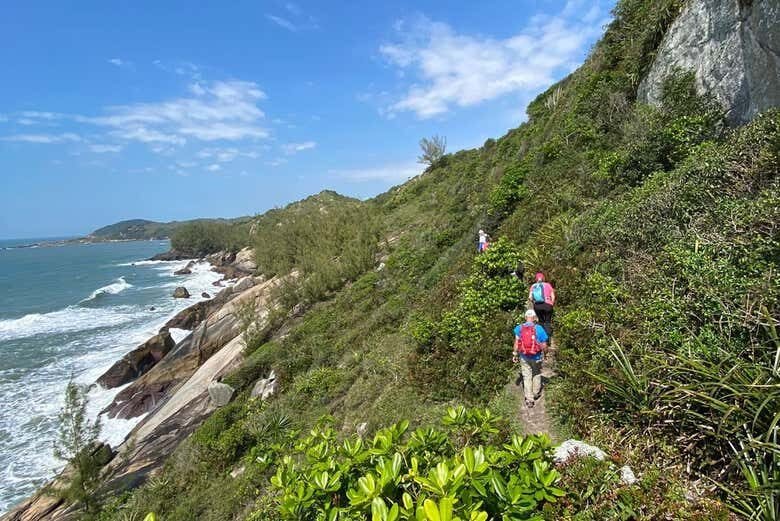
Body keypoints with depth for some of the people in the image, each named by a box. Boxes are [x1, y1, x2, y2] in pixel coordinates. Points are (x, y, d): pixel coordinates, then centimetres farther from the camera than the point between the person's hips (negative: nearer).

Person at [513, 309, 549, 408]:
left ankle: (529, 399, 10)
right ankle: (536, 393, 39)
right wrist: (545, 353, 10)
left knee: (527, 377, 10)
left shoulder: (519, 328, -8)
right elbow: (544, 345, -9)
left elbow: (516, 342, -5)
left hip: (524, 357, 1)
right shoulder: (539, 328, -14)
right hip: (536, 357, -1)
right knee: (537, 374, 23)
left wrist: (515, 354, 6)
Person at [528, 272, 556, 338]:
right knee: (548, 321, 6)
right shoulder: (547, 285, 6)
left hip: (537, 306, 2)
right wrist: (552, 304, 16)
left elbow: (530, 297, 0)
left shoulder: (533, 286, 10)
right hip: (547, 305, -2)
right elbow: (553, 297, 3)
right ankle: (548, 337, -4)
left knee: (541, 321, 16)